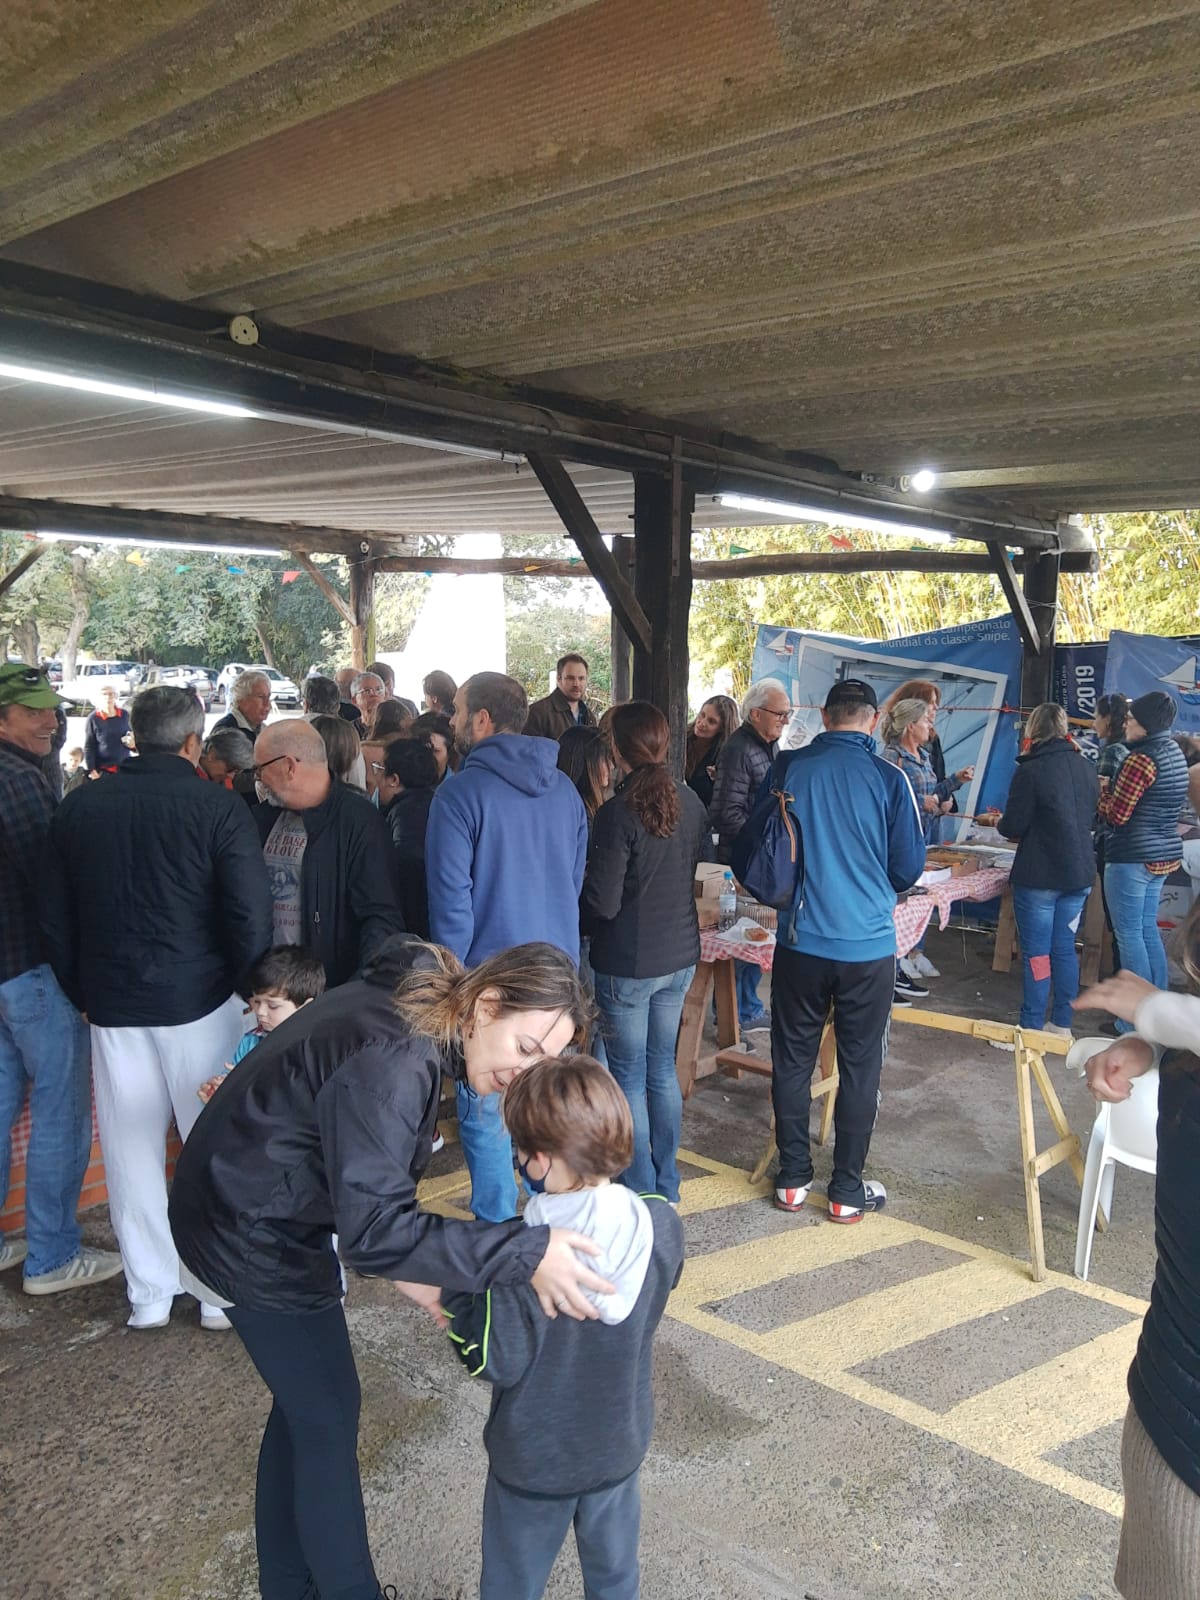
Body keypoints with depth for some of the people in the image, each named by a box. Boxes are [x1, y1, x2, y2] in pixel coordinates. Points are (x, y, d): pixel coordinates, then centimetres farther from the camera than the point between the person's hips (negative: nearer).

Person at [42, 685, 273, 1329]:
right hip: (199, 1002, -3)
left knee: (131, 1150, 13)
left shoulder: (78, 808, 3)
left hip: (112, 1006, 4)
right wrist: (235, 985, 1)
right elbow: (251, 918, -14)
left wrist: (85, 994, 16)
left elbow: (56, 920, 8)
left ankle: (149, 1294, 25)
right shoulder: (217, 806, -10)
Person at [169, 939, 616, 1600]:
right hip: (251, 1236, -9)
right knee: (328, 1417, 7)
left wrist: (404, 1262, -1)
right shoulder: (393, 1060, -33)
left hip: (246, 1206, 9)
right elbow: (370, 1227, -36)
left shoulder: (414, 1008, -5)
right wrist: (524, 1253, -39)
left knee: (301, 1403, 21)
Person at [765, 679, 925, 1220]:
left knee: (793, 1060, 14)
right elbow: (910, 864, -2)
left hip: (800, 939, 1)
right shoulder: (888, 777, -9)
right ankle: (847, 1191, 20)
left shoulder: (788, 769, -5)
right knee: (859, 1068, 11)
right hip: (868, 943, -1)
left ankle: (792, 1179, 24)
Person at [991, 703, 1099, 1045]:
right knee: (1065, 949, 13)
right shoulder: (1086, 769, 6)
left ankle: (1031, 1029, 6)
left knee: (1036, 953, 0)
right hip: (1080, 874, 6)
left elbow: (1013, 826, -13)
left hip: (1040, 875, -6)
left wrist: (1000, 822, 8)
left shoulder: (1031, 770, -15)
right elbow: (1091, 818, 17)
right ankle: (1062, 1025, 21)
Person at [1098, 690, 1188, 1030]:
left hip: (1132, 858, -9)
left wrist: (1100, 789, 0)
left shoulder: (1141, 758, -19)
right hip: (1164, 854, 9)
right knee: (1149, 930, 17)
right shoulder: (1174, 752, 11)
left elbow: (1116, 814, -17)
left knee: (1130, 935, -1)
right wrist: (1111, 788, 11)